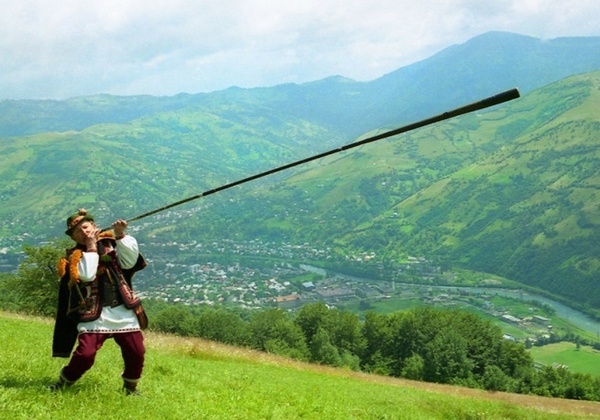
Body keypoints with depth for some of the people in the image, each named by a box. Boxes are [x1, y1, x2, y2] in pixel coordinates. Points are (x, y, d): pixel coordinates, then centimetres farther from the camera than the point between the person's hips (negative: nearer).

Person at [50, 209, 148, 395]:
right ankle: (63, 383, 11)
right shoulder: (74, 256, 3)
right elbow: (87, 275, -17)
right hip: (94, 314, -2)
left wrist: (121, 236, -14)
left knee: (136, 353, -3)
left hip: (123, 311, 2)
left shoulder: (111, 243, 10)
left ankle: (130, 388, 22)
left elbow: (129, 262, -5)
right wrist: (91, 247, -10)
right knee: (85, 354, -15)